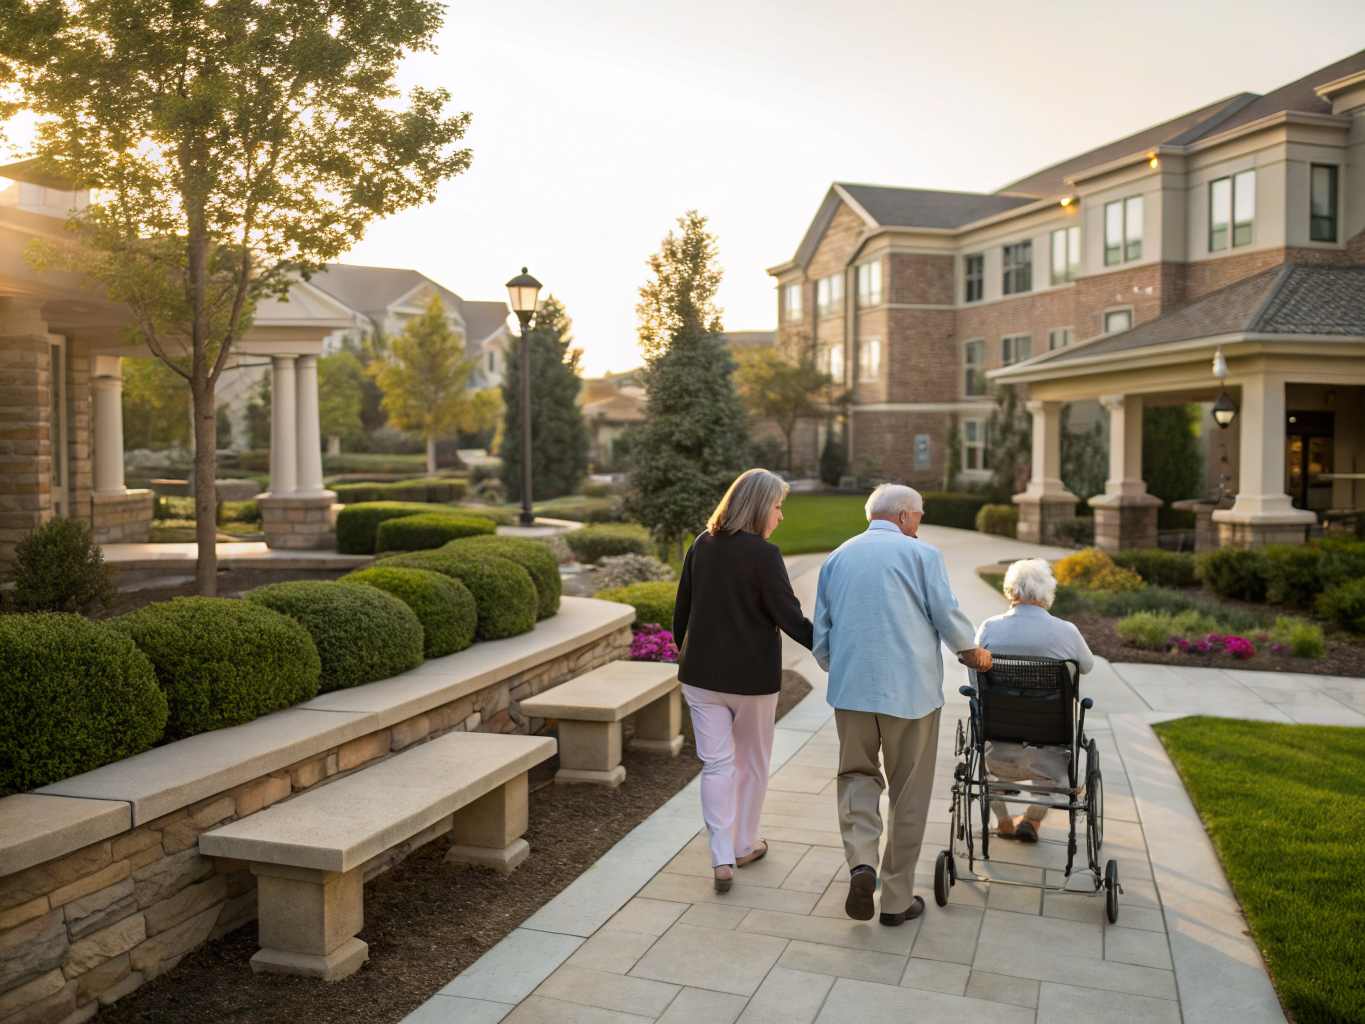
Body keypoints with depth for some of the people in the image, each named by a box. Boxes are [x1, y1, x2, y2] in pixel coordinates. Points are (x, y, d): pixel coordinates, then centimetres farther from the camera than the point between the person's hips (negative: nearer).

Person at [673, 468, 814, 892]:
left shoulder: (701, 546, 2)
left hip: (702, 673, 4)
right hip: (752, 676, -4)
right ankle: (744, 845, 29)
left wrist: (686, 653, 25)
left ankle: (722, 858, 2)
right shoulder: (764, 554, -15)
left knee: (717, 764, 8)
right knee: (753, 762, 16)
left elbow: (681, 611, 10)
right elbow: (791, 619, -17)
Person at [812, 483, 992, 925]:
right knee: (908, 791, 8)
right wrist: (971, 652, 15)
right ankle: (897, 898, 16)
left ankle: (861, 863, -9)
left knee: (858, 775, 16)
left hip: (852, 689, 3)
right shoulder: (921, 553, 0)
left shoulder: (837, 558, 13)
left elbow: (821, 636, 14)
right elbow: (947, 614, -4)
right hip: (912, 690, -3)